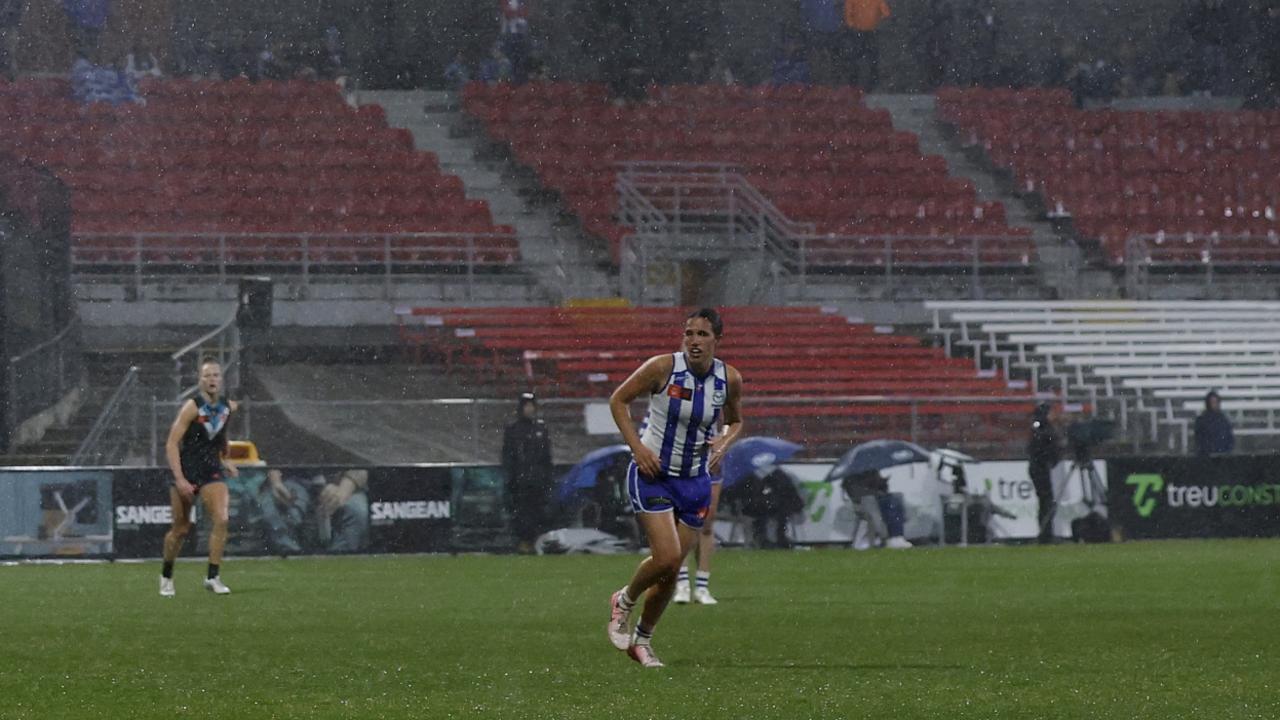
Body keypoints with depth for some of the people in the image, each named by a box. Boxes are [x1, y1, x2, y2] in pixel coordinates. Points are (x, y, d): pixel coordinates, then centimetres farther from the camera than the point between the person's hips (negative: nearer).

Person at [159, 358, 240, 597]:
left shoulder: (227, 407, 1)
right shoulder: (192, 407, -16)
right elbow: (171, 444, -19)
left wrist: (223, 462, 23)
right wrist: (179, 479, -26)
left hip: (211, 470, 4)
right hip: (186, 470, -4)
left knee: (221, 519, -17)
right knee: (181, 529, 4)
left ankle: (213, 577, -10)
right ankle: (166, 576, 27)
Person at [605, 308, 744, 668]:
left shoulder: (730, 379, -4)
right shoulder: (662, 368, -15)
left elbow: (735, 421, 15)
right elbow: (618, 400, -4)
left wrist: (723, 443, -6)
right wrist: (637, 446, -13)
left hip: (695, 481, 4)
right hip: (653, 475, -4)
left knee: (670, 569, 6)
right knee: (667, 557, -18)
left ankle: (642, 639, 27)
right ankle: (623, 602, 13)